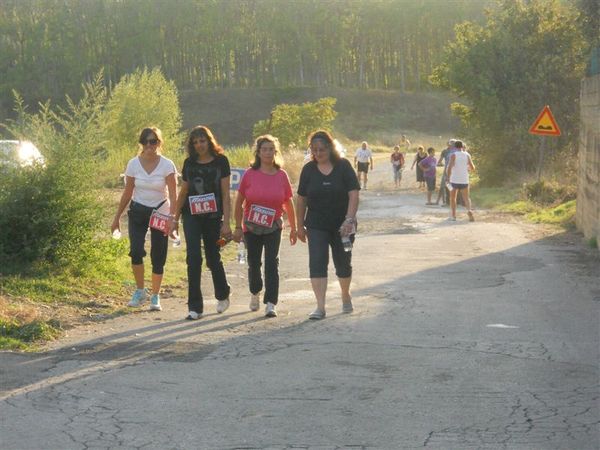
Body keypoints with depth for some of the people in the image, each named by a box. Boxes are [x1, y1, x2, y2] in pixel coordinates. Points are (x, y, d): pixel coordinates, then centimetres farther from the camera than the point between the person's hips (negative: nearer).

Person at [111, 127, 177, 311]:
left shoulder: (167, 165, -11)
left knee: (158, 256, 0)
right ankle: (140, 291, 3)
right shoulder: (133, 164, -4)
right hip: (138, 211, 1)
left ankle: (155, 296, 15)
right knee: (136, 251, -16)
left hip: (160, 213, -1)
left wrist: (171, 218, -30)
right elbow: (127, 193, 5)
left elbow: (173, 195, -17)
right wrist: (117, 218, 6)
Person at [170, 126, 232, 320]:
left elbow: (226, 194, -5)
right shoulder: (189, 163, 6)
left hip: (213, 217, -2)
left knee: (213, 258, 9)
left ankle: (223, 295, 36)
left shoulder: (220, 161, -3)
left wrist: (226, 222, -11)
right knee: (193, 258, -8)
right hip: (191, 216, 2)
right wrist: (175, 218, 13)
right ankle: (195, 307, -4)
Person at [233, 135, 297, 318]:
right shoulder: (250, 174, -5)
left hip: (273, 227, -1)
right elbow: (239, 202, 0)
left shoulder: (281, 175, -3)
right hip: (251, 227, 1)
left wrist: (293, 228, 7)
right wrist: (238, 227, -2)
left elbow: (288, 203, 5)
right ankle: (255, 293, 39)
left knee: (272, 263, -9)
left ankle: (270, 304, -8)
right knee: (253, 263, 12)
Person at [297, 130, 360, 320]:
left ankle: (346, 296, 38)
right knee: (317, 264, -11)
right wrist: (300, 226, 6)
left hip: (342, 226, -1)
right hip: (316, 226, 1)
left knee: (343, 263, 13)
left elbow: (353, 194, -11)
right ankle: (320, 307, -13)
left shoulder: (343, 166, -6)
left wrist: (349, 220, -20)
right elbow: (301, 199, 5)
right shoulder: (308, 169, 0)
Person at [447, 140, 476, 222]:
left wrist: (448, 177, -7)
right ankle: (469, 210, -15)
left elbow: (449, 166, -16)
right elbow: (473, 168, 7)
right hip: (464, 180, 2)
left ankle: (453, 215, 11)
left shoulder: (454, 155, -4)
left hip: (454, 180, -2)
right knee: (466, 198, 12)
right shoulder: (467, 155, 4)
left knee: (453, 197, 16)